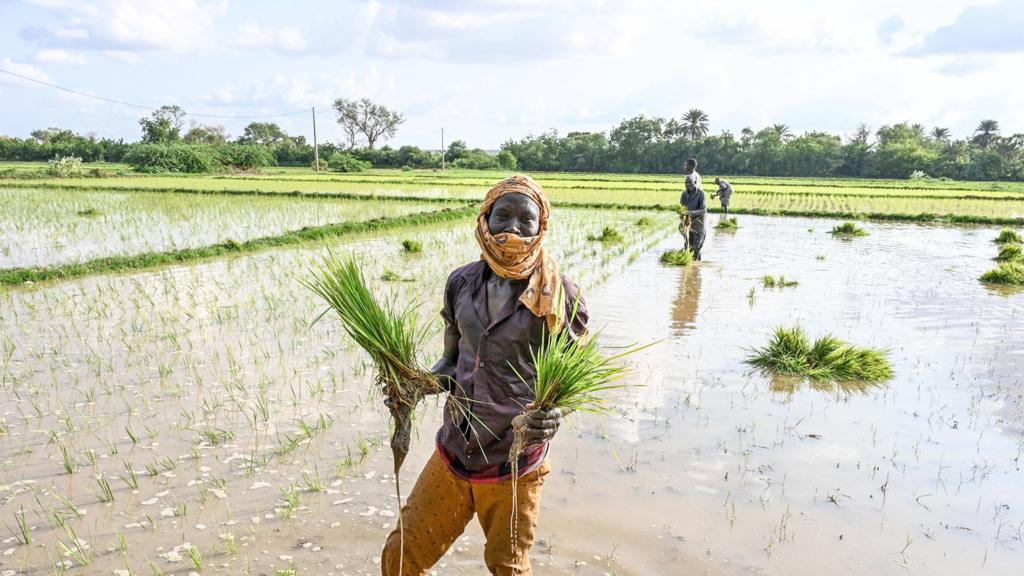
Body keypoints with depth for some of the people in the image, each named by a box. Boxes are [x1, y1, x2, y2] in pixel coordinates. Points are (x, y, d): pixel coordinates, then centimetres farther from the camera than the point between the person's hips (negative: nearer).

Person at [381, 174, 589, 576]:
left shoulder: (559, 294, -12)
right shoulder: (462, 282, -1)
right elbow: (452, 362, 9)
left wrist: (554, 414, -27)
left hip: (514, 462, -3)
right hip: (454, 452, 4)